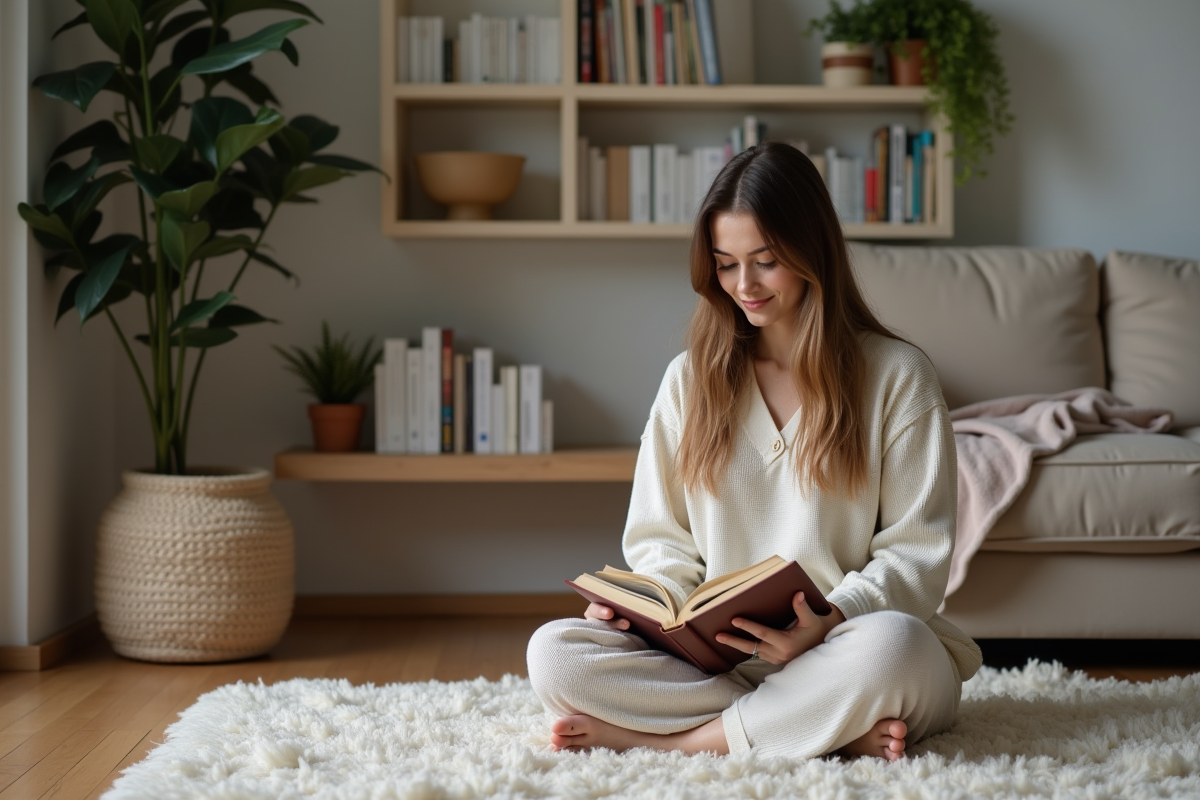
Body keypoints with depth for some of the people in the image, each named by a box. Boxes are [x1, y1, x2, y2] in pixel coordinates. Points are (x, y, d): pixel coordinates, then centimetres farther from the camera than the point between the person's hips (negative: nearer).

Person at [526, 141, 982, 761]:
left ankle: (669, 736, -21)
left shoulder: (896, 375, 2)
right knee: (552, 653, -25)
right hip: (713, 656, 4)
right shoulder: (690, 378, 13)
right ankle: (841, 729, -25)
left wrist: (829, 621, -21)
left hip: (840, 649, -3)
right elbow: (662, 541, 16)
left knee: (891, 643, -40)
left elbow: (916, 553, -2)